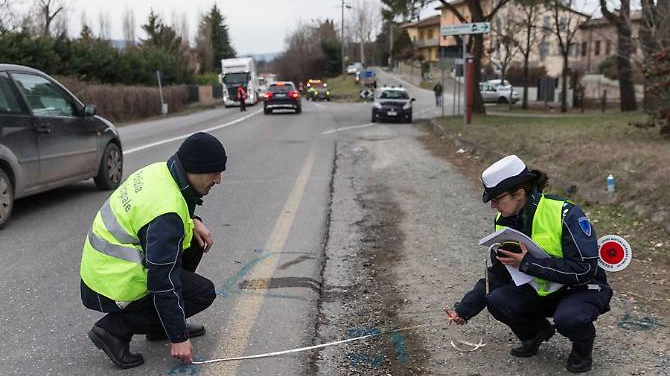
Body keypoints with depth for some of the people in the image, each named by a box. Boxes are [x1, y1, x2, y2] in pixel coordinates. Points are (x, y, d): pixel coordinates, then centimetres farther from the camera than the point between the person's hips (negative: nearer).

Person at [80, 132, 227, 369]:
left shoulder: (159, 171, -3)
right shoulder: (165, 215, -29)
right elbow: (164, 283, -25)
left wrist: (193, 221, -1)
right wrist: (178, 338, -16)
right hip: (114, 288, -9)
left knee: (195, 242, 10)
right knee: (204, 293, -5)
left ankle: (162, 324, 18)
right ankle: (116, 329, -4)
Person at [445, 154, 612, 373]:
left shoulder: (565, 214, -25)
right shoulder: (504, 222, -5)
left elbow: (585, 269, -30)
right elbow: (497, 275, 4)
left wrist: (528, 263, -31)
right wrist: (464, 310, -4)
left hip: (583, 289, -5)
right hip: (542, 290, 6)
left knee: (568, 318, -37)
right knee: (497, 301, -19)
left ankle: (583, 346, 1)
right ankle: (537, 332, 11)